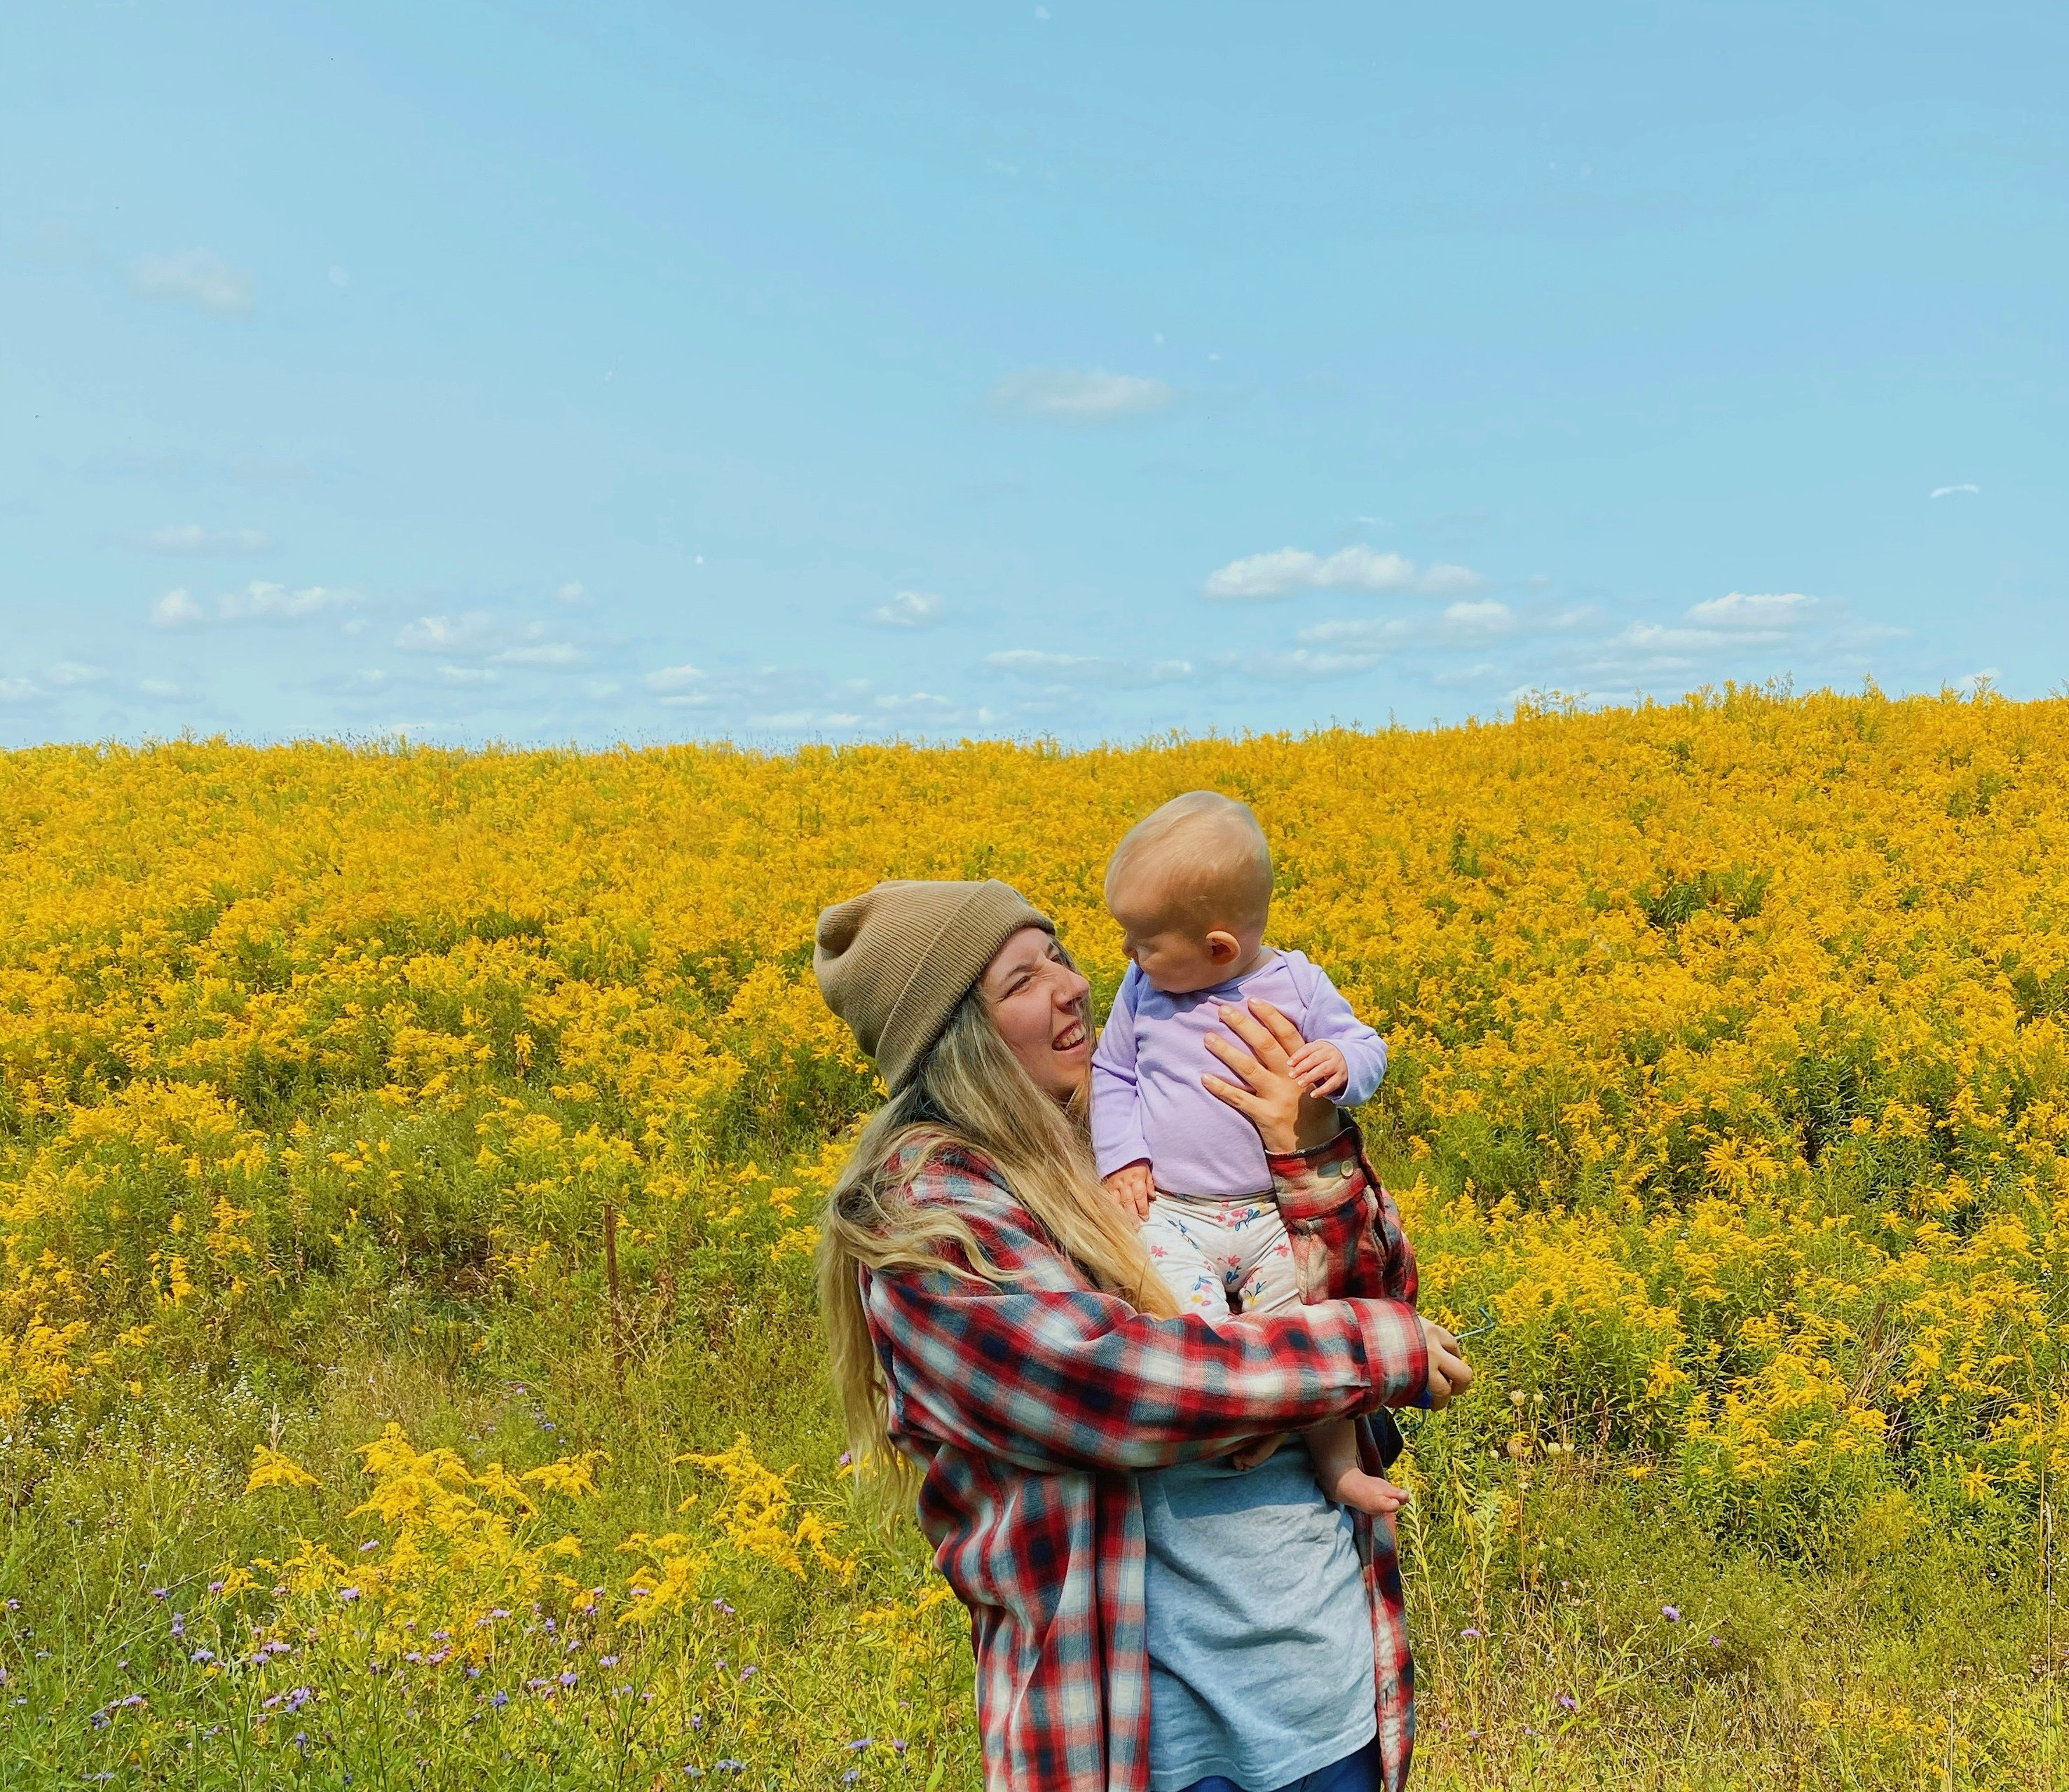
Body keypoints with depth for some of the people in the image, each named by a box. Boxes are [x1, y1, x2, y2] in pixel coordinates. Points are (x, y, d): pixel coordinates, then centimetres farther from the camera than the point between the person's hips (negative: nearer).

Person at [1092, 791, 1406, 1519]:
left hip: (1273, 1214, 0)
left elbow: (1366, 1049, 8)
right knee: (1190, 1325, -26)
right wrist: (1120, 1156, -3)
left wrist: (1341, 1063, -17)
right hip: (1168, 1213, 1)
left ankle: (1338, 1462, 6)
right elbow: (1110, 1075, 14)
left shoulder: (1296, 985, -1)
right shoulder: (1142, 993, 5)